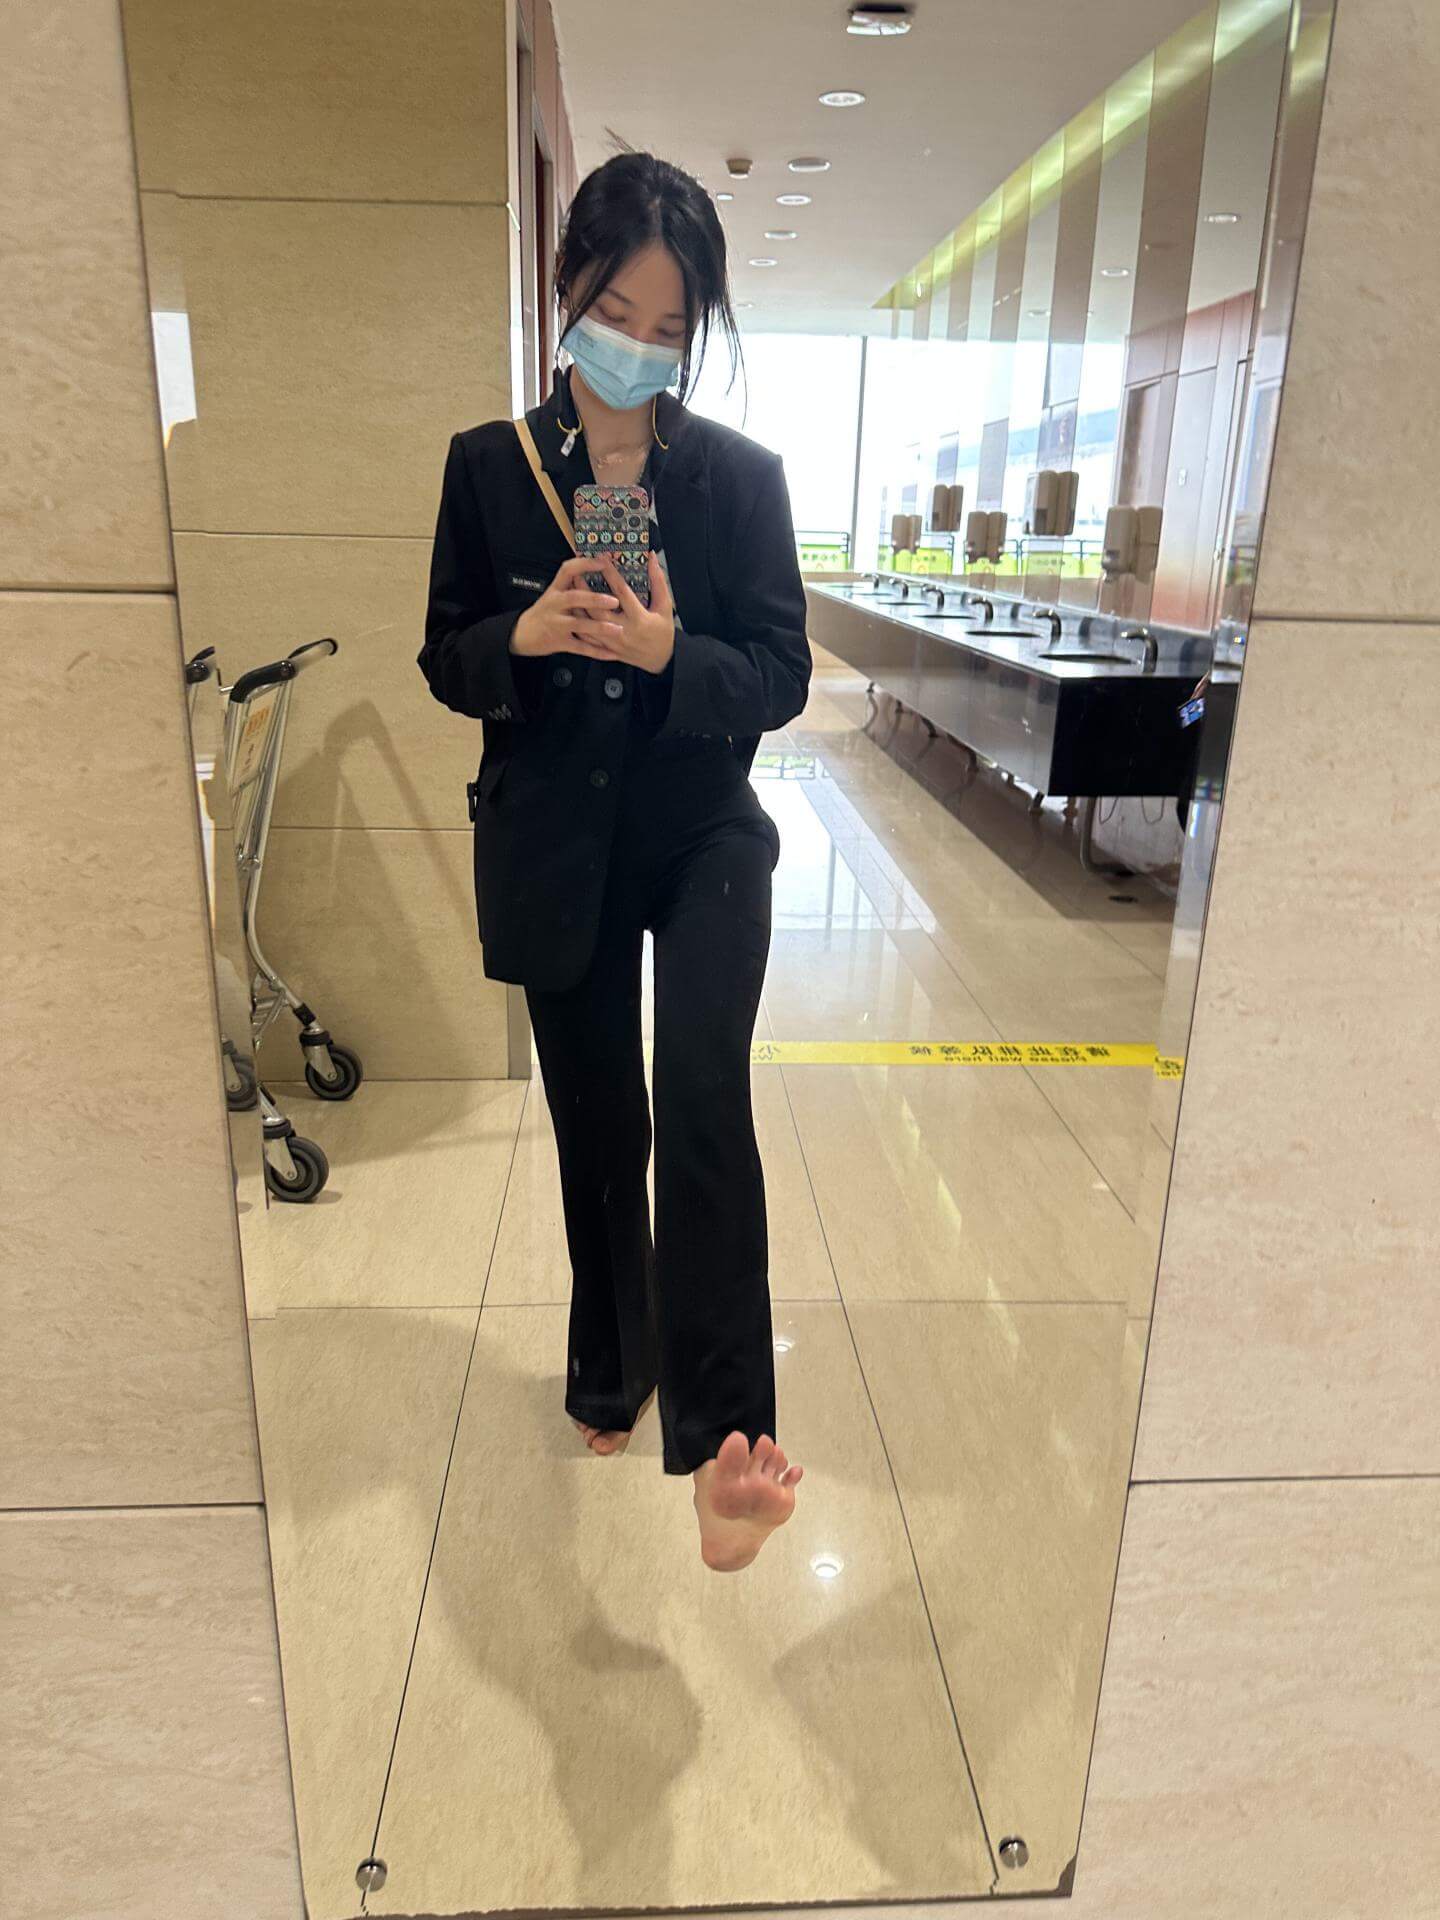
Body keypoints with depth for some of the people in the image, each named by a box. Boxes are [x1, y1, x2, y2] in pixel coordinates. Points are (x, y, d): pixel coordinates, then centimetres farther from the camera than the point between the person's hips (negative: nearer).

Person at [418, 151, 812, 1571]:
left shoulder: (742, 475, -1)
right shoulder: (488, 466, 1)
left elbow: (781, 677, -4)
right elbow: (445, 666, 2)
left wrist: (669, 655, -24)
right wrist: (524, 638, -20)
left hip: (703, 834, -1)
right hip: (554, 845, 2)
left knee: (701, 1093, -22)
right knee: (596, 1124, 11)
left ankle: (720, 1437, -12)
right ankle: (610, 1368, 35)